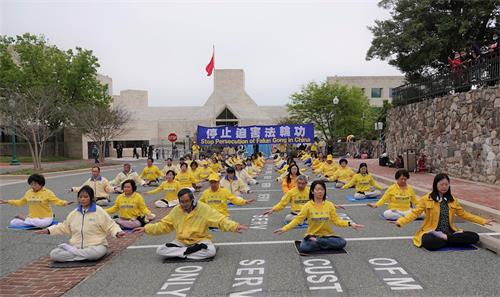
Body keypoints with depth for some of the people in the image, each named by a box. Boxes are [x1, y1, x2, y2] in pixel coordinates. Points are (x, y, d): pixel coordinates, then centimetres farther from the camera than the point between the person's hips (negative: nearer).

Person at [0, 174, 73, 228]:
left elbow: (56, 201, -15)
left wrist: (64, 203, -35)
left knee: (43, 224, -39)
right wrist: (7, 202, 18)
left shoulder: (47, 192, -9)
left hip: (45, 218, -4)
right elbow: (20, 202, 21)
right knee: (13, 223, -10)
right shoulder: (28, 192, 7)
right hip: (31, 217, 4)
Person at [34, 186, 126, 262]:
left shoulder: (99, 211, -5)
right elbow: (64, 227, 22)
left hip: (95, 246, -3)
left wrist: (117, 232, -25)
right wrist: (48, 230, 12)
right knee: (54, 254, -16)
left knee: (95, 253, -39)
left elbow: (110, 225, -5)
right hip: (76, 246, 3)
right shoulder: (74, 213, 11)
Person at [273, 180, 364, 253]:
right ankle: (326, 245, -16)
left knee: (342, 243, -25)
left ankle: (316, 241, -16)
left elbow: (336, 220, 2)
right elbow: (298, 219, -6)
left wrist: (350, 224, -12)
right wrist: (284, 228, -17)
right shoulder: (308, 206, -4)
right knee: (303, 248, -33)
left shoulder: (330, 205, 1)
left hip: (327, 235, 2)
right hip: (311, 235, -2)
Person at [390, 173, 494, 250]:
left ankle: (444, 237, -12)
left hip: (449, 232, 5)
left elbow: (463, 214, 20)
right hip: (432, 232, -4)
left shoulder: (452, 199, 10)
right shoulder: (426, 199, -4)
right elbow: (414, 213, -8)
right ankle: (453, 238, -11)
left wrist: (483, 221, 16)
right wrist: (400, 222, -24)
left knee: (474, 237, -16)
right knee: (429, 242, -39)